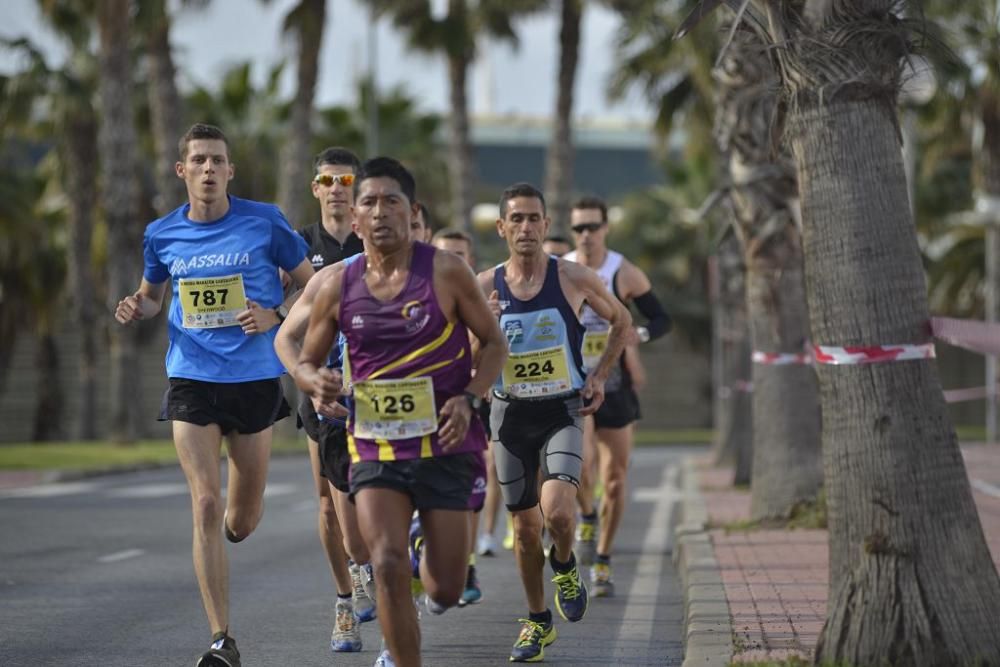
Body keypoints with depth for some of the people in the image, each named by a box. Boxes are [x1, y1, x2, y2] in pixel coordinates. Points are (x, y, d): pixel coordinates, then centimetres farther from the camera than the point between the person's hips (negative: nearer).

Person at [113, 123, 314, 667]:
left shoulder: (265, 222, -2)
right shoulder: (162, 234, 4)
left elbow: (310, 285, 6)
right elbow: (152, 295, 21)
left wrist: (272, 316, -12)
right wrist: (136, 308, -2)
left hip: (254, 380, 0)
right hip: (192, 380, 0)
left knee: (242, 520, 10)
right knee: (206, 504, -13)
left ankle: (231, 529, 51)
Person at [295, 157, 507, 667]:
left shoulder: (445, 272, -5)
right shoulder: (338, 286, 0)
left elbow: (493, 342, 4)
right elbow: (306, 361, 11)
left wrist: (469, 399, -12)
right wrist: (316, 382, -13)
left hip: (444, 445, -1)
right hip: (374, 448, 1)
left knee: (445, 590, 2)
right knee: (387, 564, -19)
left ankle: (429, 555, 40)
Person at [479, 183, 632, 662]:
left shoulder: (574, 279, -7)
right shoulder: (484, 287, -4)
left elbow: (621, 321, 10)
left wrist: (599, 377, 3)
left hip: (562, 411, -2)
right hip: (510, 413, 2)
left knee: (557, 511, -23)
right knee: (525, 525, 9)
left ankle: (564, 565, 11)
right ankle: (537, 622, 26)